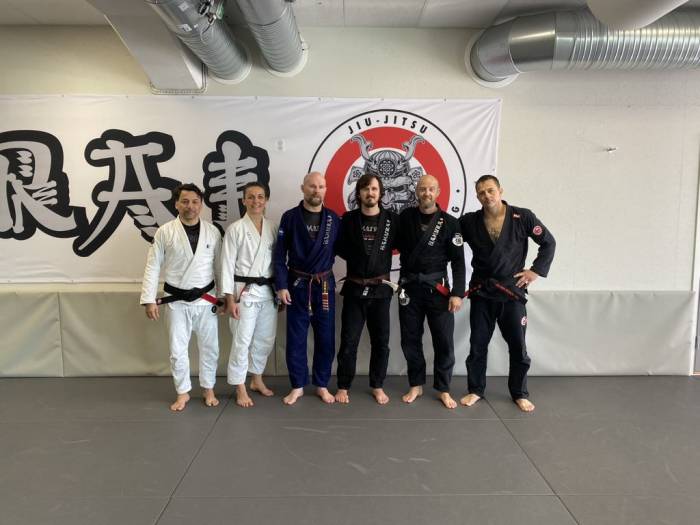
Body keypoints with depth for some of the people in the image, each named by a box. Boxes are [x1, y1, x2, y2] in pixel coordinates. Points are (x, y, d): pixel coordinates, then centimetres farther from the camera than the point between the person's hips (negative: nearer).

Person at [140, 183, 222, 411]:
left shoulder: (213, 231, -2)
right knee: (177, 349, 9)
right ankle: (183, 392, 28)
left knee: (209, 347, 11)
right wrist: (149, 300, -7)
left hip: (206, 300, 1)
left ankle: (208, 389, 31)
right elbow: (153, 267, -4)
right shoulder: (164, 232, -6)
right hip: (177, 302, -1)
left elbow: (220, 266, 3)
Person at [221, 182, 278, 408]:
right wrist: (230, 298, -13)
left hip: (269, 291, 5)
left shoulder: (272, 228, 6)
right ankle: (240, 388, 15)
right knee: (242, 341, -1)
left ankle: (257, 380, 34)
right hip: (245, 291, -5)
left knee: (266, 339, 14)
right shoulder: (235, 229, -7)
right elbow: (228, 265, -8)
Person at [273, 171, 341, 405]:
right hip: (297, 285, -1)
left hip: (325, 285, 2)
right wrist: (281, 285, -8)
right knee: (296, 338, 6)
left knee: (325, 338, 7)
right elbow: (279, 254, -3)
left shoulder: (334, 219, 3)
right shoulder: (290, 217, -2)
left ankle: (322, 385, 24)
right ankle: (297, 386, 22)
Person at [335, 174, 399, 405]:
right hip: (354, 289, 0)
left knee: (380, 341, 8)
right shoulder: (348, 219, 1)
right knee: (348, 341, 4)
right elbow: (340, 249, 4)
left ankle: (377, 386, 25)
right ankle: (343, 386, 19)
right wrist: (359, 258, -3)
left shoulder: (392, 219, 0)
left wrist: (379, 255, -5)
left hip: (381, 289, 0)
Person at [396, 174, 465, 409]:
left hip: (437, 288, -1)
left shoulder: (449, 223, -3)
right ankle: (416, 385, 25)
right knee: (410, 340, 8)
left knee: (444, 341, 2)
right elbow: (396, 244, 13)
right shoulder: (405, 217, 3)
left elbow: (458, 261, -4)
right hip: (409, 286, 2)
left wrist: (457, 293, -10)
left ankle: (443, 390, 18)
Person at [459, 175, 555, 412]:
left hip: (512, 290, -1)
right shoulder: (470, 221, -2)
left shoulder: (522, 217, -6)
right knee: (477, 345, 8)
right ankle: (475, 390, 25)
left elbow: (548, 242, 1)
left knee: (518, 346, 7)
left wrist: (536, 270, -4)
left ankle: (519, 394, 26)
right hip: (481, 292, 1)